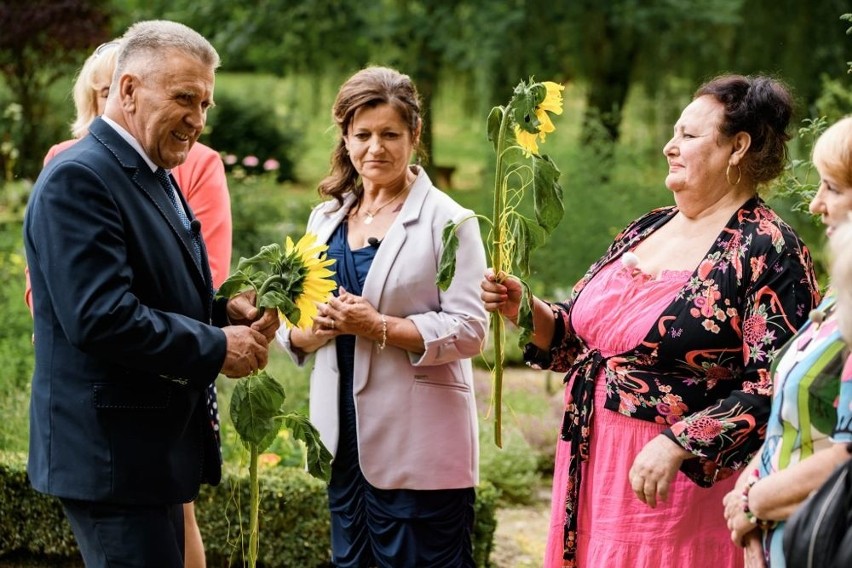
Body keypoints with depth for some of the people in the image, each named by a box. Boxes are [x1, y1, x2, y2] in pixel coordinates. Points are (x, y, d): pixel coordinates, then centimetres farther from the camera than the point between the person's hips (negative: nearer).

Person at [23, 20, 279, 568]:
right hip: (112, 455, -10)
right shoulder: (77, 179, -17)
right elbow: (101, 317, -26)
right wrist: (218, 347, -17)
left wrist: (227, 310, 2)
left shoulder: (154, 177, 15)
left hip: (159, 445, 10)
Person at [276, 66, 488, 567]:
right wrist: (311, 331, -10)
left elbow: (468, 330, -13)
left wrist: (379, 327, -21)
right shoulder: (327, 217, 12)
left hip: (419, 444, -6)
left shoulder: (448, 220, -6)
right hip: (346, 434, 6)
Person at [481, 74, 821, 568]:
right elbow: (579, 336, 17)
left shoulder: (769, 252, -12)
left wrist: (677, 444, -26)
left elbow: (773, 389, -20)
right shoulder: (646, 230, 11)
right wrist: (526, 310, -1)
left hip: (681, 482, -7)